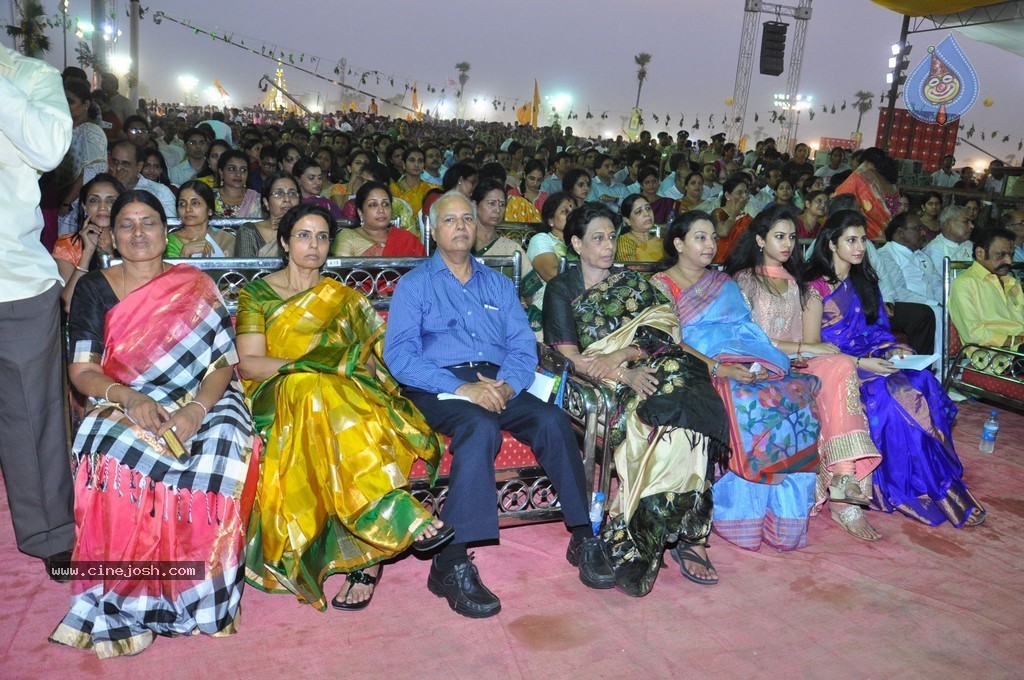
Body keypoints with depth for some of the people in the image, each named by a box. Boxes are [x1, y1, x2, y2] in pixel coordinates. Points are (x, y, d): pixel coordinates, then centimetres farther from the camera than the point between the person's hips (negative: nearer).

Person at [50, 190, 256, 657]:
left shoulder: (197, 288, 8)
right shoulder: (93, 289, 9)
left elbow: (223, 363, 0)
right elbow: (81, 370, 1)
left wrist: (195, 410, -20)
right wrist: (129, 397, -20)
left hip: (201, 402, 0)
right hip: (121, 407, 0)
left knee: (217, 456, -33)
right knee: (120, 460, -35)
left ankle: (197, 595, -16)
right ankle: (125, 599, -20)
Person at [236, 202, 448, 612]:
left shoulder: (343, 298, 20)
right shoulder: (256, 294, 13)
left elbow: (375, 354, 10)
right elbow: (248, 364, -1)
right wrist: (317, 364, -13)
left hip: (346, 395, 2)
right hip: (279, 398, -1)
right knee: (310, 387, -38)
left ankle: (365, 553, -38)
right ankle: (397, 517, -43)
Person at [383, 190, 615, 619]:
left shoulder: (498, 285, 22)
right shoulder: (414, 285, 9)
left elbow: (524, 347, 11)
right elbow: (399, 356, -5)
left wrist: (506, 385, -13)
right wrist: (462, 389, -18)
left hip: (497, 382, 4)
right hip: (439, 387, -4)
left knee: (552, 419, -25)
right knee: (481, 427, -35)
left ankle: (583, 537, -14)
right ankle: (451, 565, -33)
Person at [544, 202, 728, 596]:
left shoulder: (631, 282, 22)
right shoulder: (562, 289, 11)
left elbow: (661, 334, 8)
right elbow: (570, 357, -2)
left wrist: (622, 354, -13)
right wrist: (625, 375, -17)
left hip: (650, 372, 3)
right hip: (600, 386, -3)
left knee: (682, 411, -31)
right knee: (661, 420, -34)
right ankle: (687, 537, -25)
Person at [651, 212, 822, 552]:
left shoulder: (724, 282, 25)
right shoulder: (661, 285, 7)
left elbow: (748, 329, 18)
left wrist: (760, 363, -4)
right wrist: (717, 368, -20)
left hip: (751, 367, 5)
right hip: (698, 369, -5)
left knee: (798, 395, -21)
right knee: (748, 402, -33)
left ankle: (783, 514, -16)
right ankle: (743, 514, -21)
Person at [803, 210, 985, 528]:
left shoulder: (864, 281, 17)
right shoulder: (816, 287, -5)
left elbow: (874, 331, 20)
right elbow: (811, 348, -10)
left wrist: (892, 349, -2)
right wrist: (860, 363, -18)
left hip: (869, 361, 6)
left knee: (924, 385, -24)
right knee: (899, 398, -30)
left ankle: (938, 486, -21)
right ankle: (920, 492, -20)